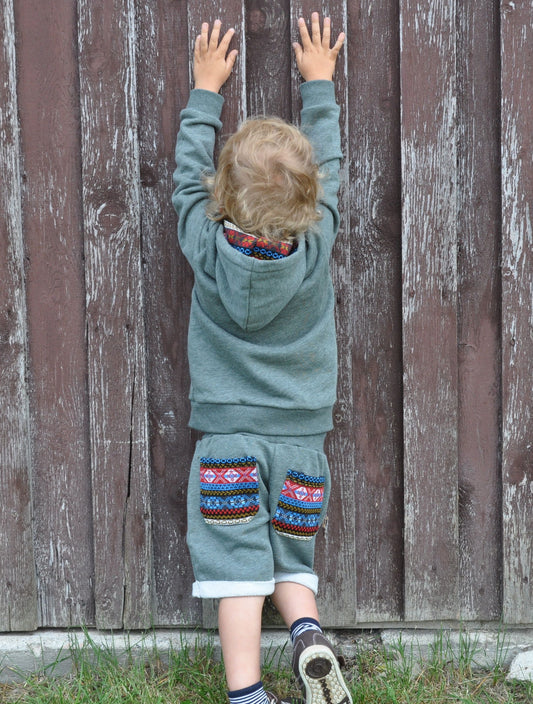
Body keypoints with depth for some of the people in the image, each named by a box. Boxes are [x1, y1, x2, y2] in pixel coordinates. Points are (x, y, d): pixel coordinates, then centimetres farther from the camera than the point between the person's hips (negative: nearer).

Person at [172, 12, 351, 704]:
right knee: (291, 560, 14)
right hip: (301, 433, 2)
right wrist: (319, 82, 20)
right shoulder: (318, 244, -9)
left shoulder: (207, 246, -10)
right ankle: (308, 635, -10)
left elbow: (187, 174, 7)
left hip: (227, 434, -1)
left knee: (237, 566, -1)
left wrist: (206, 89, 19)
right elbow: (328, 165, 7)